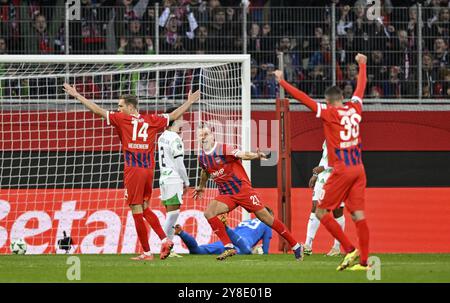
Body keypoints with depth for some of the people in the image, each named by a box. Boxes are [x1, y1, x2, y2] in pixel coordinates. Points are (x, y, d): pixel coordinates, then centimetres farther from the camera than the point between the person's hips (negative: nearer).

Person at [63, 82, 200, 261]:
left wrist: (76, 95, 4)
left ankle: (147, 253, -3)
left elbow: (98, 111, -2)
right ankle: (164, 240, 3)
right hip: (149, 168, 6)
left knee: (137, 211, -2)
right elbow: (174, 116, 22)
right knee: (145, 209, 18)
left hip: (133, 170, -6)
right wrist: (190, 101, 37)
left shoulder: (122, 119, 0)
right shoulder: (151, 120, 12)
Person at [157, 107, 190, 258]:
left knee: (171, 214, 11)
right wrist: (186, 182, -3)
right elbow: (179, 163, -12)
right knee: (173, 213, -8)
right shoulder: (175, 139, -12)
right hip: (174, 180, -9)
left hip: (164, 179, 9)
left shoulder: (162, 137, 14)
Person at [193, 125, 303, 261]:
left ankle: (296, 246, 4)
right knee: (208, 213, -17)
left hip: (242, 189, -6)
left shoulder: (223, 150, -13)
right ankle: (229, 248, -12)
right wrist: (201, 187, 43)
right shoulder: (202, 157, 6)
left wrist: (256, 155, -45)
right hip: (226, 195, 6)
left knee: (266, 218, -5)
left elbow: (242, 155, -25)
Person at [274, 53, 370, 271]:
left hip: (342, 170, -6)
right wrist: (362, 65, 42)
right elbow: (361, 87, 26)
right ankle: (363, 261, -3)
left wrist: (282, 82, -1)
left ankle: (350, 250, -6)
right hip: (358, 169, 6)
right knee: (358, 214, 3)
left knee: (321, 212, 3)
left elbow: (304, 98, -9)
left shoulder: (329, 113, -8)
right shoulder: (355, 109, 7)